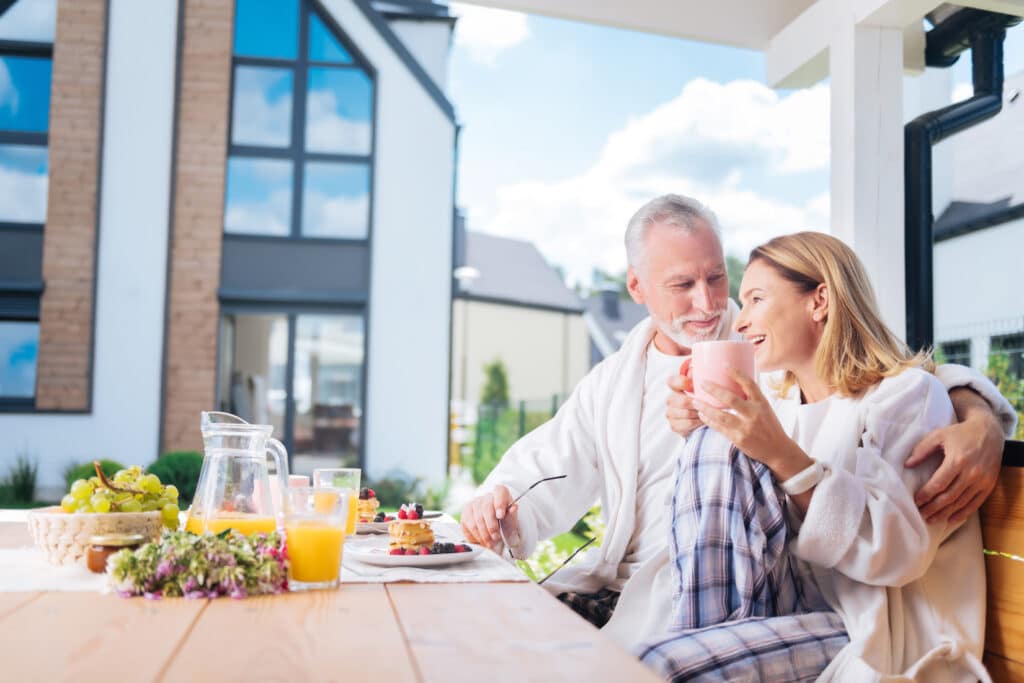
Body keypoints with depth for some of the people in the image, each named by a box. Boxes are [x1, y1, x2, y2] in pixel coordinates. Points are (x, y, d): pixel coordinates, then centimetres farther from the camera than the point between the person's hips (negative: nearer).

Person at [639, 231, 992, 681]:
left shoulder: (907, 394, -8)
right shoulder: (773, 395, 11)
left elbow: (898, 551, -20)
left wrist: (784, 457, -30)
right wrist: (695, 431, -5)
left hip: (864, 631, -7)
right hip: (785, 605, 7)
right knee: (715, 444, -15)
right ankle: (704, 641, -13)